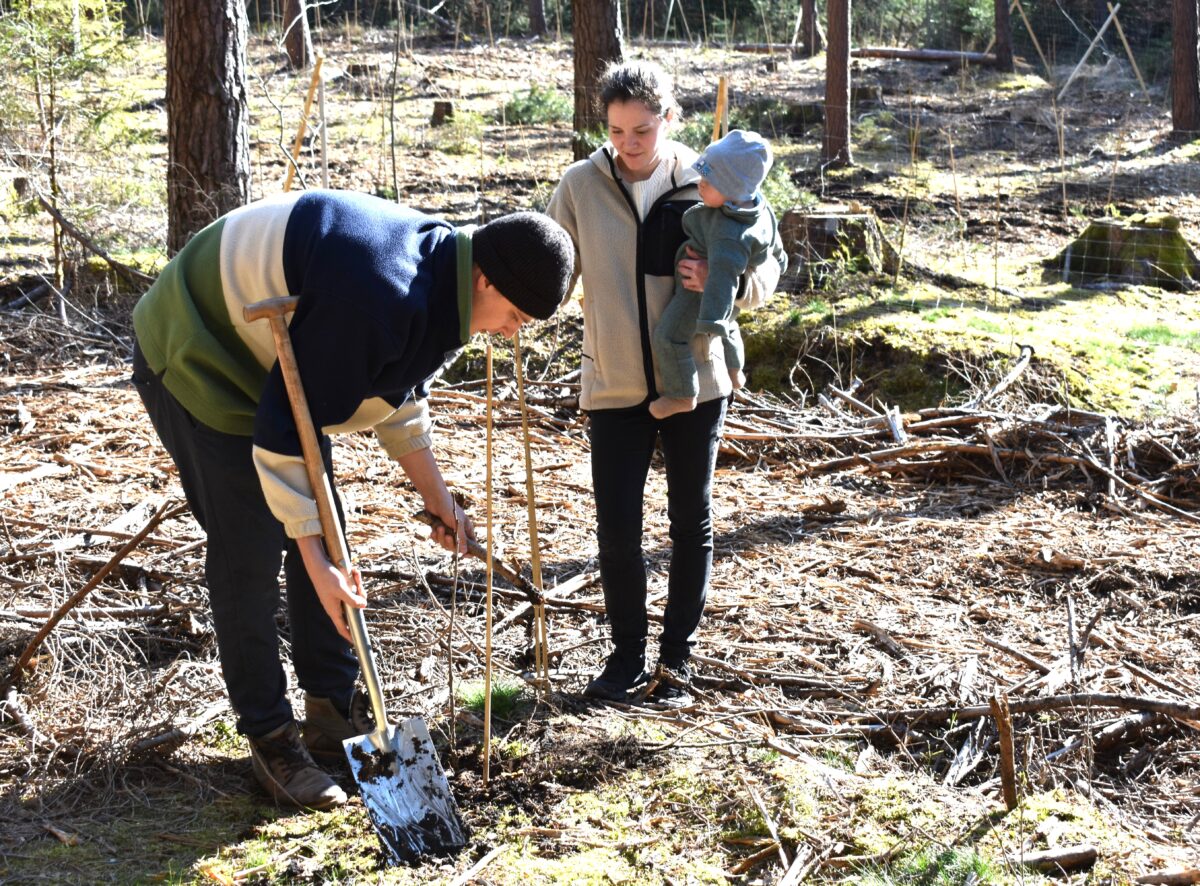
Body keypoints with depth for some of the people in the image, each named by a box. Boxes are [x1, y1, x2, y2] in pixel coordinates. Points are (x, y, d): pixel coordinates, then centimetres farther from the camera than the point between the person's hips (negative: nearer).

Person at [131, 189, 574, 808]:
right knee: (249, 556, -9)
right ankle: (269, 740, 2)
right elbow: (282, 431, -33)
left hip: (280, 368, 10)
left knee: (322, 539, 8)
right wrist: (316, 562, -31)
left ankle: (331, 715, 18)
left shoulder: (440, 275, -6)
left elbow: (400, 393, 11)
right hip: (198, 363, -9)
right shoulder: (379, 296, -37)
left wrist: (435, 493, 8)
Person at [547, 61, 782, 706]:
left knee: (691, 523, 9)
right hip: (614, 387, 0)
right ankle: (627, 654, 22)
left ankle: (676, 658, 25)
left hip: (694, 381, 0)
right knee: (616, 530, 1)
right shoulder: (582, 186, -5)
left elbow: (766, 269, 1)